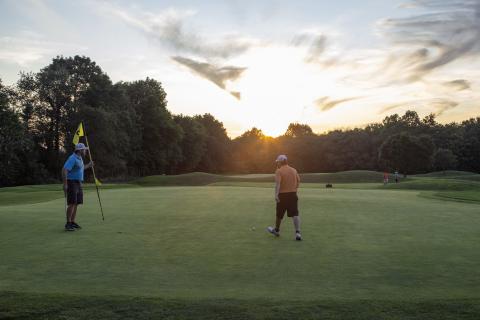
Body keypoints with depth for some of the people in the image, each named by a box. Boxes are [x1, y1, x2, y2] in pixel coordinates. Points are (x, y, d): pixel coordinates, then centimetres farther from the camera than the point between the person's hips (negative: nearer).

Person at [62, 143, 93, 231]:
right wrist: (65, 184, -30)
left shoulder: (79, 158, 14)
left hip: (78, 183, 9)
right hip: (71, 183, -9)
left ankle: (72, 222, 11)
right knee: (72, 203, -14)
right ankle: (68, 224, -11)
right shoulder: (72, 158, -17)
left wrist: (88, 166, 34)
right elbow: (64, 170, -26)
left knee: (76, 203, 7)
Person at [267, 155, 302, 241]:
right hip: (293, 195, 4)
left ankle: (276, 230, 32)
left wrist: (276, 194, -27)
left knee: (279, 214, 14)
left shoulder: (279, 171, -9)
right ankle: (298, 232, -12)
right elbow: (298, 181, 12)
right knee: (295, 214, 0)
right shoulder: (294, 170, 8)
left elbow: (277, 183, -21)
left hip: (283, 195, -4)